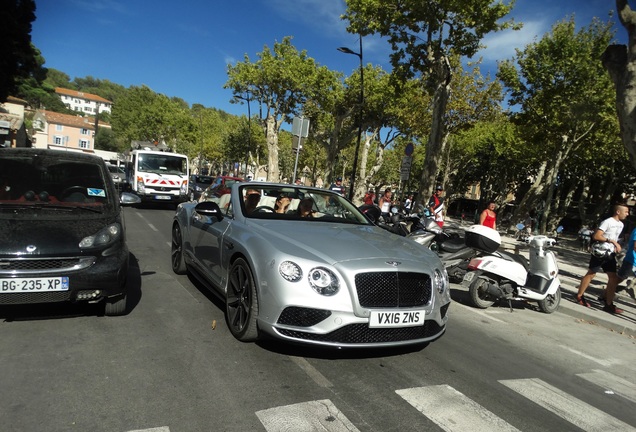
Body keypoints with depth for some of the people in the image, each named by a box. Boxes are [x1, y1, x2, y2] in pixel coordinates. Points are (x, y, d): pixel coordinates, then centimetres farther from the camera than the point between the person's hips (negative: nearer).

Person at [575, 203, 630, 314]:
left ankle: (608, 305, 8)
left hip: (610, 254, 8)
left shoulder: (621, 224, 13)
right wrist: (610, 240, -25)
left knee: (614, 278, 2)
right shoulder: (607, 222, -14)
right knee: (590, 274, 1)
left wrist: (616, 245, 8)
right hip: (600, 253, -8)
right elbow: (596, 236, -20)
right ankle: (579, 296, 14)